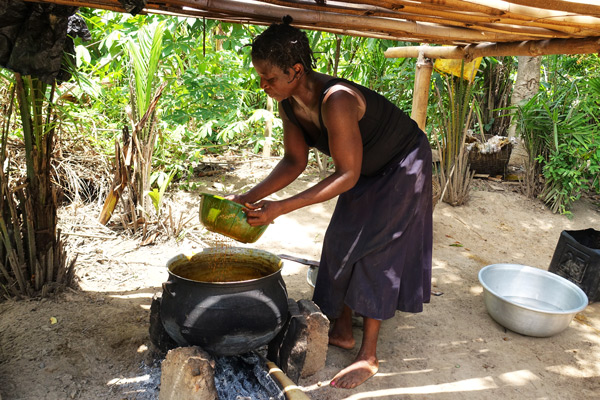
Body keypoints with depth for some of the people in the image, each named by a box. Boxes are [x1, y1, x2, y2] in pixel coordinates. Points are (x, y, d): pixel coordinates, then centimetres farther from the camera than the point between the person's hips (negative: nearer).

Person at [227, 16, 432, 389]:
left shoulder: (336, 101, -39)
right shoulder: (289, 101, -13)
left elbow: (347, 175, -36)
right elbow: (295, 161, -7)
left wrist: (281, 208, -40)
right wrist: (250, 197, -18)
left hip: (403, 163, -8)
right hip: (368, 168, 8)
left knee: (373, 248, -11)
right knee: (342, 241, 7)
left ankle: (369, 355, 1)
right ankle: (342, 330, 22)